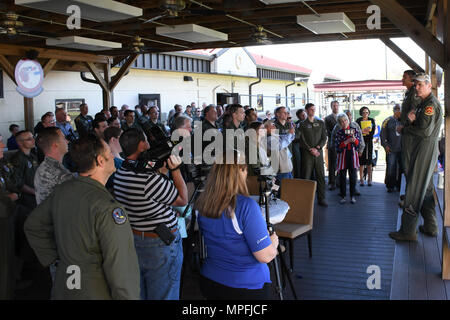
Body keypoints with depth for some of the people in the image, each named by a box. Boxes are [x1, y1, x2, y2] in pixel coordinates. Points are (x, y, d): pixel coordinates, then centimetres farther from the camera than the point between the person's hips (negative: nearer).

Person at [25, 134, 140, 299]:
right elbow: (120, 267, -25)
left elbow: (32, 226, 14)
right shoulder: (107, 207, -25)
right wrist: (129, 297, -17)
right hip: (97, 293, -7)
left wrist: (56, 258, 13)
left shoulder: (61, 191, 0)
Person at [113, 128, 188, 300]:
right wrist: (175, 169, -11)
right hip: (161, 245, -9)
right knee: (164, 296, 7)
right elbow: (183, 200, -12)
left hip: (132, 240, 9)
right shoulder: (150, 179, -26)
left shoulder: (120, 173, 0)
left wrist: (163, 171, 1)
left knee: (140, 294, 23)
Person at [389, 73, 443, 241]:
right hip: (423, 151, 11)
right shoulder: (424, 103, 17)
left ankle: (408, 231, -2)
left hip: (425, 151, -11)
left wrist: (404, 129, -9)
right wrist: (413, 121, -6)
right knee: (426, 189, 16)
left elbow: (425, 131, -22)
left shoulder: (431, 104, -15)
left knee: (414, 191, -7)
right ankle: (430, 227, 26)